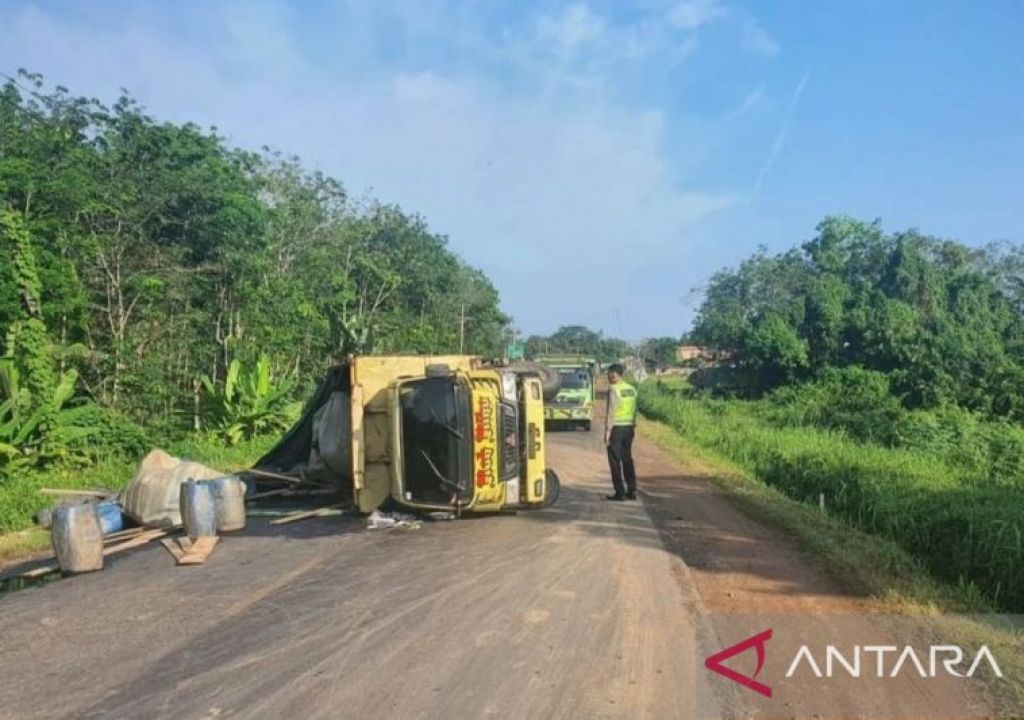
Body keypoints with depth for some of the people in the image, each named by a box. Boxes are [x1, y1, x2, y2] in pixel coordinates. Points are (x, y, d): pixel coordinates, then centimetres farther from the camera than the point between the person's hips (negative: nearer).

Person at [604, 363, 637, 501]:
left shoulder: (613, 389, -13)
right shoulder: (632, 389, 9)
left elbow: (610, 411, -15)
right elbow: (634, 410, 12)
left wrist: (607, 431, -13)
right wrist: (633, 426, 19)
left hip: (616, 427, -7)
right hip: (629, 427, 7)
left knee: (615, 461, 0)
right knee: (627, 459, 13)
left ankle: (620, 493, 1)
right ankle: (631, 491, 15)